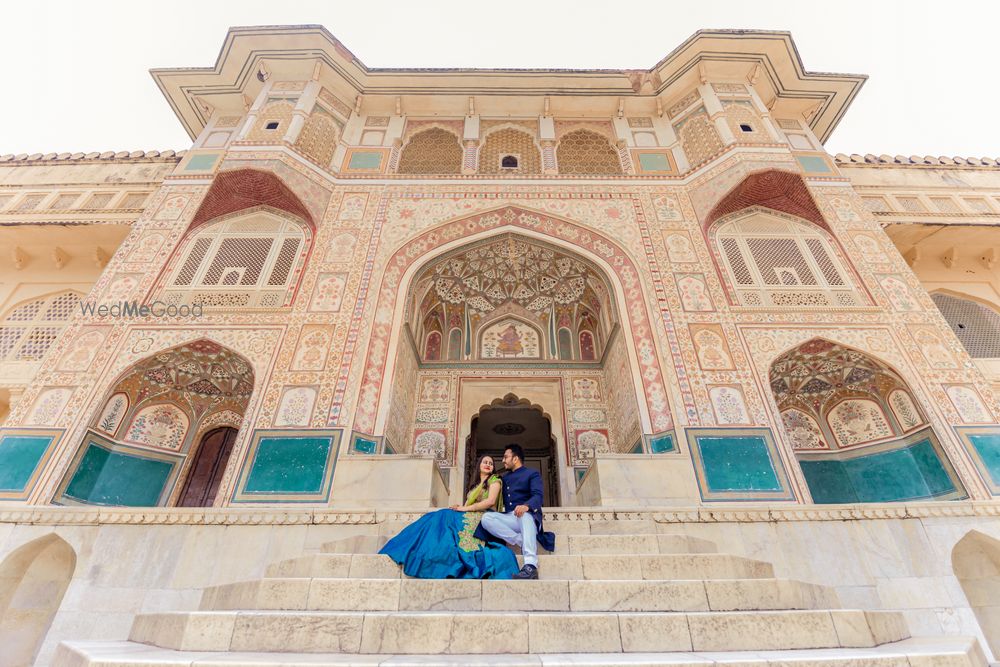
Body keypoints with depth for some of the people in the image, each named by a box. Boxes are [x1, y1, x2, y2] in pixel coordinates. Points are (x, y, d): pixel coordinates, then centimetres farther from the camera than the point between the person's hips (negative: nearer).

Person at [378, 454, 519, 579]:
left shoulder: (494, 480, 5)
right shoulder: (476, 485, 26)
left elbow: (490, 501, -11)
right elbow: (469, 505, 16)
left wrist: (465, 508, -10)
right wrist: (460, 508, -7)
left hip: (483, 519, -7)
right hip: (471, 518, 7)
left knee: (444, 518, -23)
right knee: (442, 517, -15)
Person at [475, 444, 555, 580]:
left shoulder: (532, 474, 7)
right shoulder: (505, 478, 27)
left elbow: (537, 496, -11)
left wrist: (526, 506, -35)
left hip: (528, 516, -5)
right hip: (510, 518, 5)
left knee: (525, 514, -41)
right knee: (486, 518, -23)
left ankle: (530, 566, -53)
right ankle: (522, 541, -26)